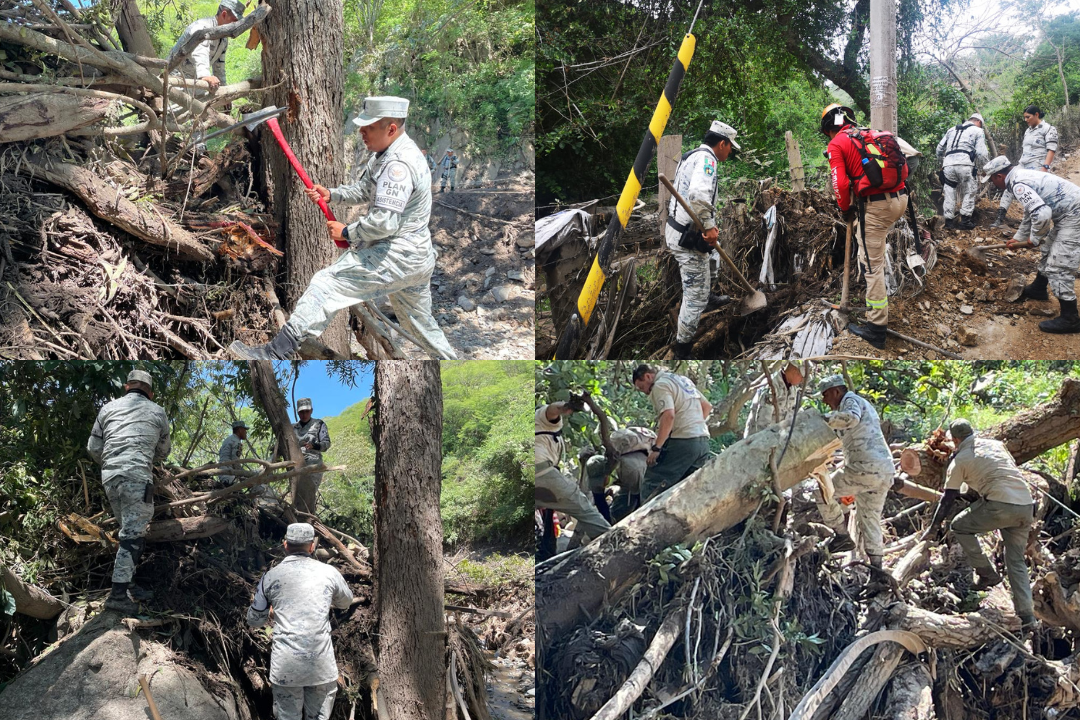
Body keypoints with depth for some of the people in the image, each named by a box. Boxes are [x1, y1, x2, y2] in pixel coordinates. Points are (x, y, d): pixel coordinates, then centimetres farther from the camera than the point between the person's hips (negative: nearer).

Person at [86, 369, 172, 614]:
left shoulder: (109, 407, 16)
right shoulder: (157, 411, 12)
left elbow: (93, 448, 15)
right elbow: (164, 450, 23)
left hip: (109, 476, 5)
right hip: (137, 476, -5)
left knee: (132, 531, 16)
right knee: (132, 535, -6)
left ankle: (130, 586, 18)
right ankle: (118, 594, -13)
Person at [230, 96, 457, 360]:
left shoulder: (398, 164, -22)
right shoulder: (384, 153, 10)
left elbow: (383, 223, -28)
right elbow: (364, 190, 23)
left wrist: (347, 233, -12)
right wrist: (331, 194, 5)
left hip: (396, 256, -11)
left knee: (326, 284, -16)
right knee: (420, 322, 23)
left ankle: (276, 353, -21)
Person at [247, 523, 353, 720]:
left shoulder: (271, 576, 3)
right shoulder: (328, 573, 4)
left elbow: (254, 620, 11)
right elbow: (346, 602, 24)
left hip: (285, 666, 0)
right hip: (321, 664, 0)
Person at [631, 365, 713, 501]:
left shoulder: (660, 385, -6)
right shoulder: (683, 380, 21)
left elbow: (668, 415, -21)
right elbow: (707, 406, 24)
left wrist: (656, 448, -20)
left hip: (681, 441, -9)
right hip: (703, 441, 9)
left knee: (651, 487, -6)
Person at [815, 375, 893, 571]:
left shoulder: (850, 400, -3)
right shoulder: (864, 404, 28)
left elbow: (852, 417, -25)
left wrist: (825, 420, -19)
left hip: (865, 469, -10)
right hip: (886, 470, 10)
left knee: (823, 492, 3)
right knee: (870, 518, 14)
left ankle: (843, 536, 2)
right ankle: (876, 564, 13)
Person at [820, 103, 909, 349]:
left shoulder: (836, 144, -1)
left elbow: (840, 184, -11)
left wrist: (845, 209, 7)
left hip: (874, 205, -7)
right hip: (900, 198, 7)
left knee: (872, 264, -1)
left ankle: (877, 327, -1)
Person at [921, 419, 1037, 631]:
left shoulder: (960, 459, 7)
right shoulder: (996, 444, 21)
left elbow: (948, 498, 10)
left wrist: (934, 528, 20)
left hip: (1001, 506, -6)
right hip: (1027, 507, 6)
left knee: (959, 526, 15)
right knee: (1016, 560, 15)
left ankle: (987, 573, 10)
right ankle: (1027, 615, 5)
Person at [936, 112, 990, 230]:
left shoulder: (952, 130, 28)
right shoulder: (978, 131, 14)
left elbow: (940, 148, 28)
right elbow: (982, 153, 4)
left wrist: (941, 161, 42)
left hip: (948, 164, 4)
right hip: (964, 163, -4)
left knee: (949, 193, 9)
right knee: (969, 192, 6)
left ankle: (949, 220, 9)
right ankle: (965, 220, 1)